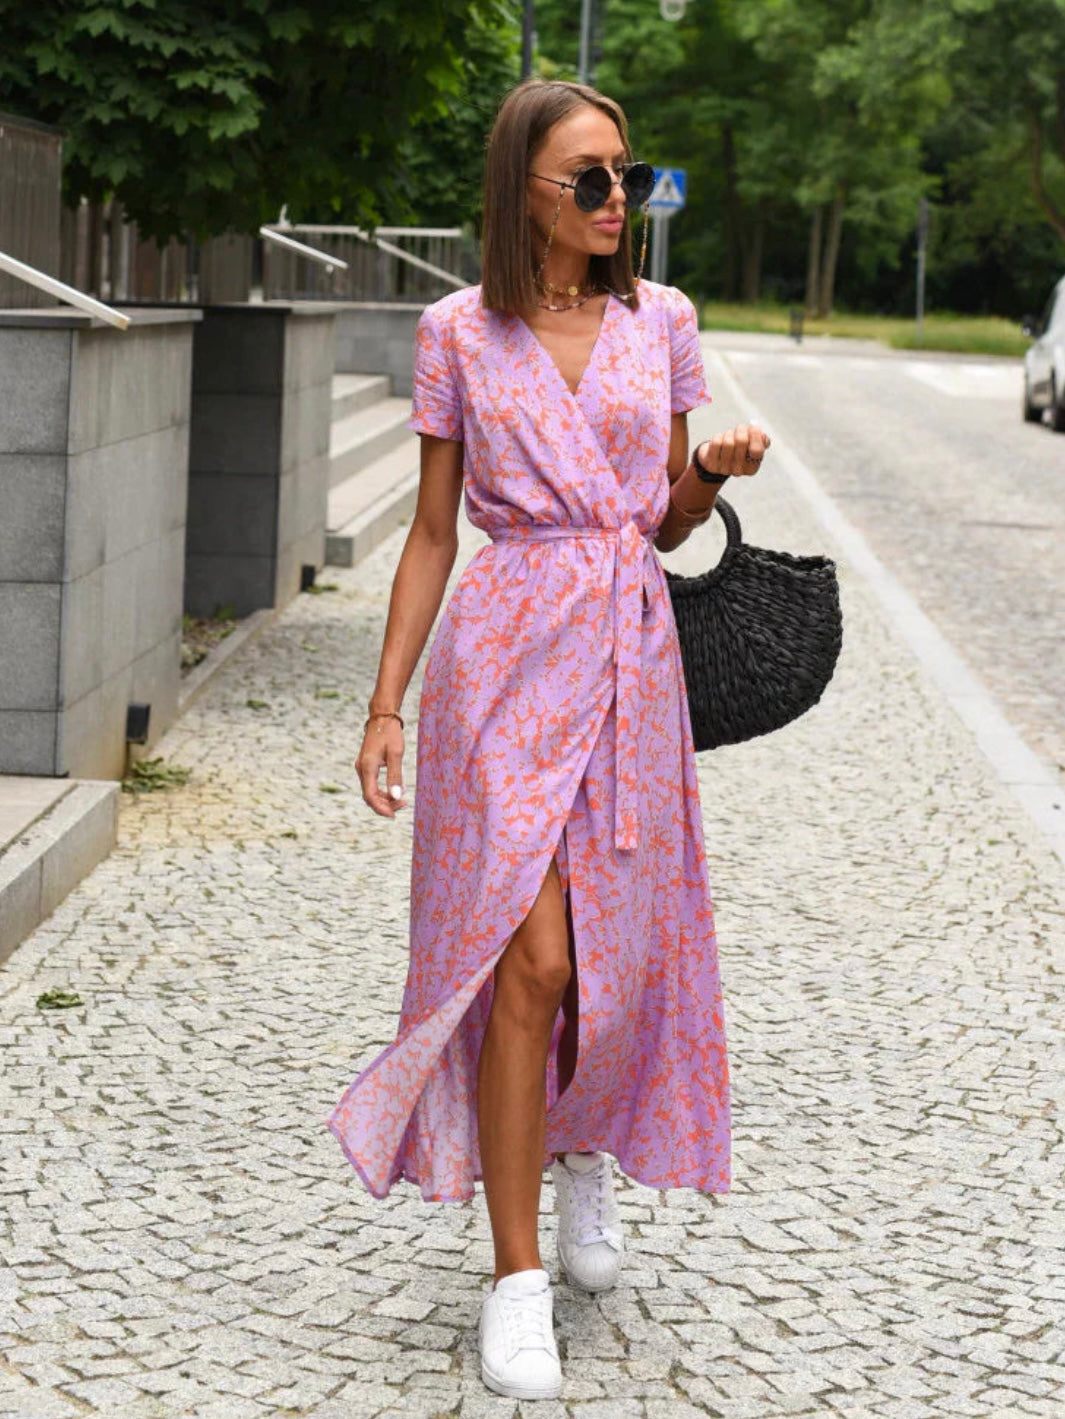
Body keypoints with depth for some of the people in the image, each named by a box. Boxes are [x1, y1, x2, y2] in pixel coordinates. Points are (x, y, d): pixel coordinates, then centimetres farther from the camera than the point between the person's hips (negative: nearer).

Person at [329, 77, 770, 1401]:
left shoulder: (661, 321, 7)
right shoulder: (458, 334, 1)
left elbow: (669, 521, 14)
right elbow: (432, 531, 4)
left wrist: (717, 473, -9)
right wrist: (385, 704, 1)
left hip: (630, 655, 3)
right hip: (506, 653, -3)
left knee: (622, 941, 8)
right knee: (528, 956, -10)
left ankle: (583, 1147, 39)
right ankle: (517, 1277, -3)